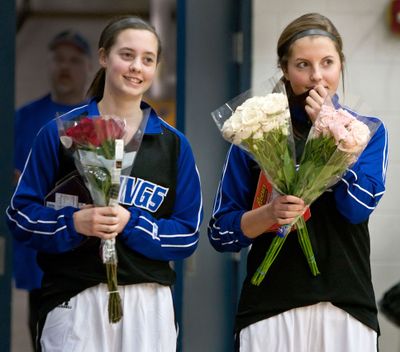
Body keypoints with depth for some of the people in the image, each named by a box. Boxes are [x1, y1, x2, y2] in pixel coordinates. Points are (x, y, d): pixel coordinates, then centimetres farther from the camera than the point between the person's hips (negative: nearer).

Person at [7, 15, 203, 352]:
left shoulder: (174, 144, 7)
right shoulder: (61, 132, 2)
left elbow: (187, 235, 3)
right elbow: (20, 214, 0)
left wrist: (131, 223, -12)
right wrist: (74, 223, -17)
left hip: (149, 303, 2)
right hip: (72, 301, -2)